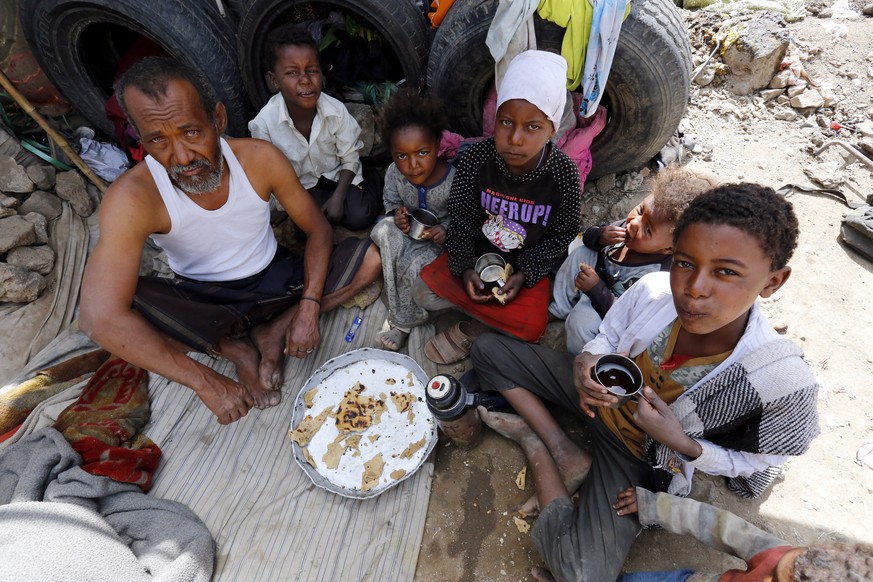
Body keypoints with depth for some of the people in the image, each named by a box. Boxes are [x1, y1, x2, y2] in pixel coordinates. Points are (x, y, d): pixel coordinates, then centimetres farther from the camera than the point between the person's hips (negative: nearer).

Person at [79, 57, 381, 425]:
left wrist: (308, 308, -22)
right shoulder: (132, 197, -27)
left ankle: (273, 332, -9)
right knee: (121, 302, -33)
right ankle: (236, 349, -8)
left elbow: (318, 229, -10)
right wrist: (206, 382, -34)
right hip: (203, 305, -2)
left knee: (370, 257, -16)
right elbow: (100, 319, -35)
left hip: (274, 282, 2)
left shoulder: (260, 158, -19)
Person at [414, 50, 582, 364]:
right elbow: (462, 219, -7)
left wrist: (523, 274, -19)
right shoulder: (475, 159, -19)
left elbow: (560, 236, -9)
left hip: (529, 265, -1)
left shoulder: (564, 174, -22)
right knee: (425, 292, -14)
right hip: (478, 254, 2)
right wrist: (465, 267, -18)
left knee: (531, 327, -21)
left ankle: (468, 332, 1)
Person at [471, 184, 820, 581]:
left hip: (642, 455, -3)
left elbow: (751, 463, -10)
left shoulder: (784, 383, -30)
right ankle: (562, 452, -4)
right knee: (490, 350, -2)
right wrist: (587, 363, -27)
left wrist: (680, 443, -27)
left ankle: (536, 450, 1)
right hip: (601, 397, 4)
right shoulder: (652, 290, -24)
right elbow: (607, 338, -4)